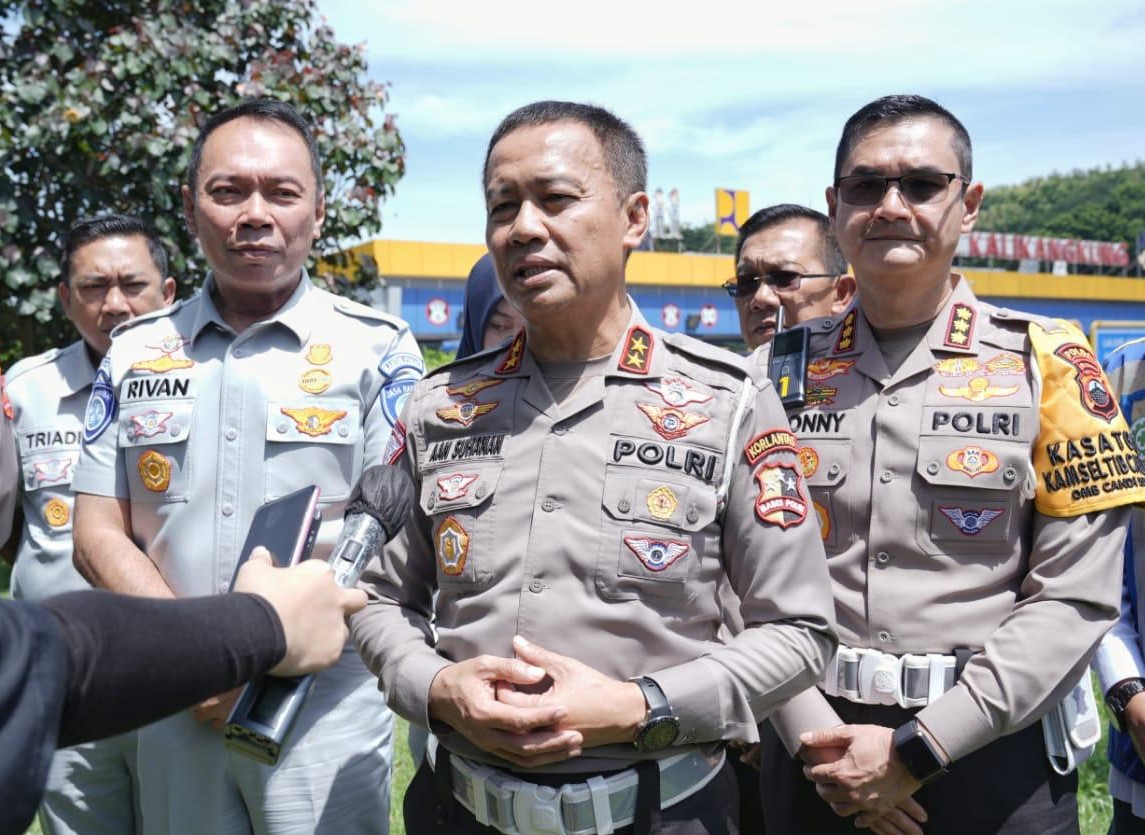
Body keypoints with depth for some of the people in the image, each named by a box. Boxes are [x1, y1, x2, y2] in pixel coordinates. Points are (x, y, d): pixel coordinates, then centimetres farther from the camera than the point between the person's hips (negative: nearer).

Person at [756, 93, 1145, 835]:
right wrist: (814, 738, -12)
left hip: (995, 761, -2)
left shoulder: (1047, 363, -4)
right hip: (816, 756, 2)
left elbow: (1077, 595, -10)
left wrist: (914, 749, -14)